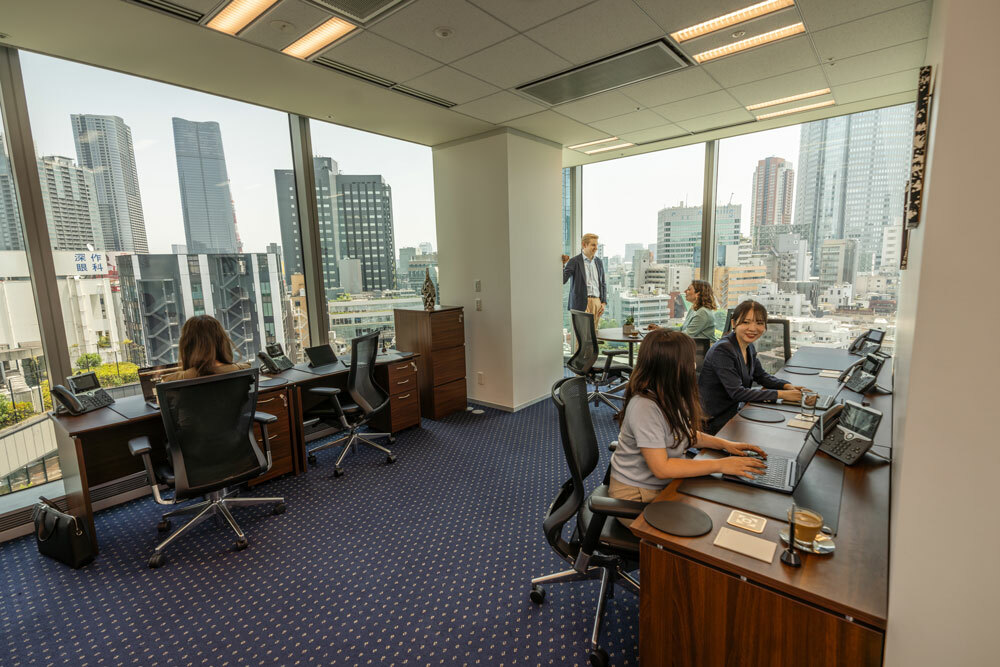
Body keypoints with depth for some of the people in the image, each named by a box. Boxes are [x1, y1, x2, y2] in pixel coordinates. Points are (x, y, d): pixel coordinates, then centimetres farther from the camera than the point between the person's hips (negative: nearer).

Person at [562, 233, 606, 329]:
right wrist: (563, 264, -23)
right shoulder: (574, 261, -4)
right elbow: (562, 280, -10)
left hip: (597, 303, 5)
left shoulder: (598, 261, 13)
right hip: (582, 303, -5)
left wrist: (604, 303, 8)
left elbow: (603, 284, 18)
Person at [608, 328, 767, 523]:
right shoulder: (644, 406, -29)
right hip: (636, 494, -8)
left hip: (666, 485, 8)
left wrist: (724, 444, 2)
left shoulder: (669, 397, -1)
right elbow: (661, 468, -28)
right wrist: (720, 465, -22)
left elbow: (685, 432, 17)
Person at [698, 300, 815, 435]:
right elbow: (737, 392, -26)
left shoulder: (748, 346, 5)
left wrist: (788, 386, -4)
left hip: (735, 410, 8)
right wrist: (781, 394, -23)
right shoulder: (723, 350, -23)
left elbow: (761, 375, 15)